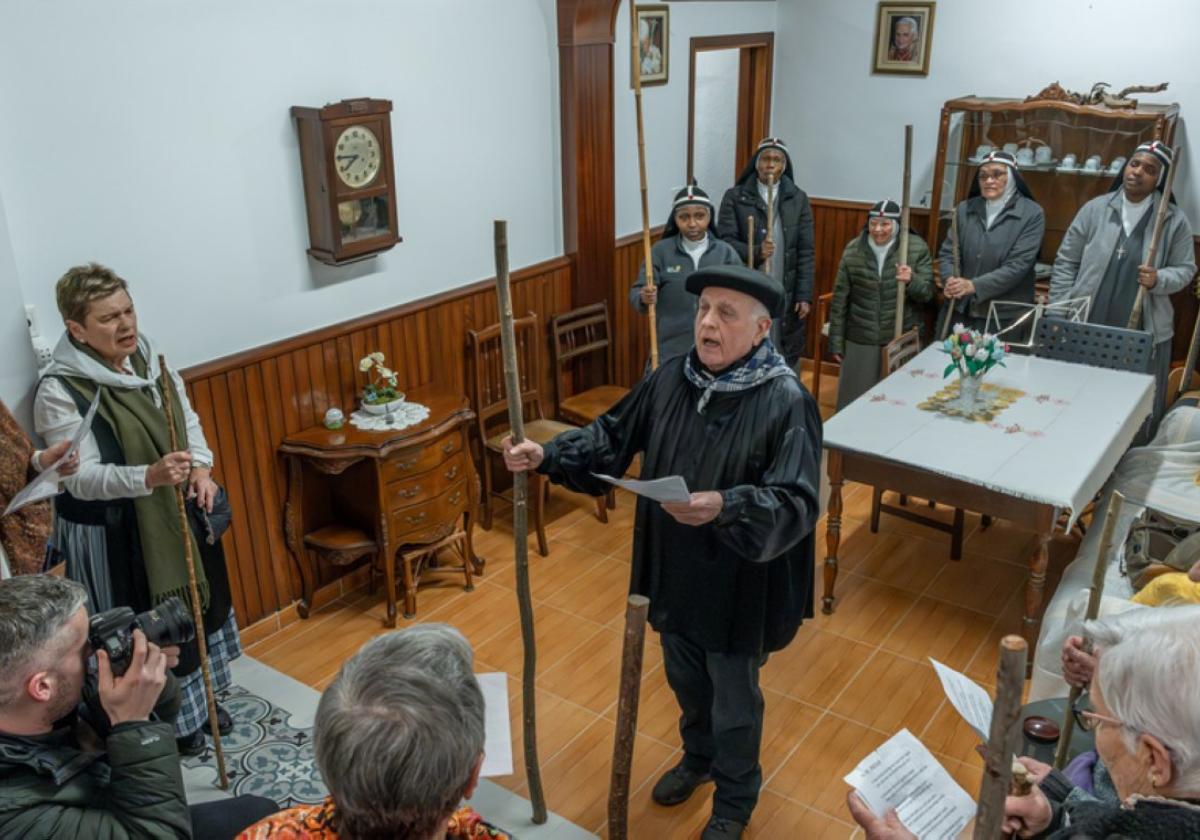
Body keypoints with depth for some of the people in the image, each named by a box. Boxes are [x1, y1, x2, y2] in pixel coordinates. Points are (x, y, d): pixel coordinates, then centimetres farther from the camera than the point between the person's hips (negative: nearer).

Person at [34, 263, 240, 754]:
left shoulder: (148, 358, -2)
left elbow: (188, 419, 9)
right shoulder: (59, 392, -21)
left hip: (173, 515, 7)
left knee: (196, 607, 21)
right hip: (111, 534, -7)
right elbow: (81, 477, -24)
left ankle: (198, 701, 43)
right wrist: (148, 477, -40)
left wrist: (201, 468, -9)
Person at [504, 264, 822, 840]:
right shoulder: (670, 379, -5)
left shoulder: (785, 402, -23)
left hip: (739, 586, -5)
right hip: (675, 574, 6)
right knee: (685, 681, 28)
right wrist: (548, 456, -9)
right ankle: (698, 758, 57)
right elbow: (612, 437, 5)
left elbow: (796, 505, -29)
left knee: (733, 700, 16)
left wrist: (724, 507, -45)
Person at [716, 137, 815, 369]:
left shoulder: (799, 199, 6)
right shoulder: (734, 197, 0)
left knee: (785, 359, 6)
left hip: (786, 295, 2)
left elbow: (805, 252, 3)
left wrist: (804, 295, -3)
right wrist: (755, 252, -24)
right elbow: (724, 240, -6)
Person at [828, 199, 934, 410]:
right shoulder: (853, 249, -2)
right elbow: (840, 298, 2)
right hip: (860, 339, 1)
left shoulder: (917, 248, -5)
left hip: (901, 339, -1)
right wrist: (836, 341, 3)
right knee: (854, 399, 10)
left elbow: (927, 293, -2)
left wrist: (912, 280, -24)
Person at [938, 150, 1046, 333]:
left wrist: (974, 286, -23)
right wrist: (951, 281, -17)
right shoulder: (965, 209, 7)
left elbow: (1018, 265, -13)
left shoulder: (1032, 214, -5)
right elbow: (947, 253, 5)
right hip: (961, 311, 3)